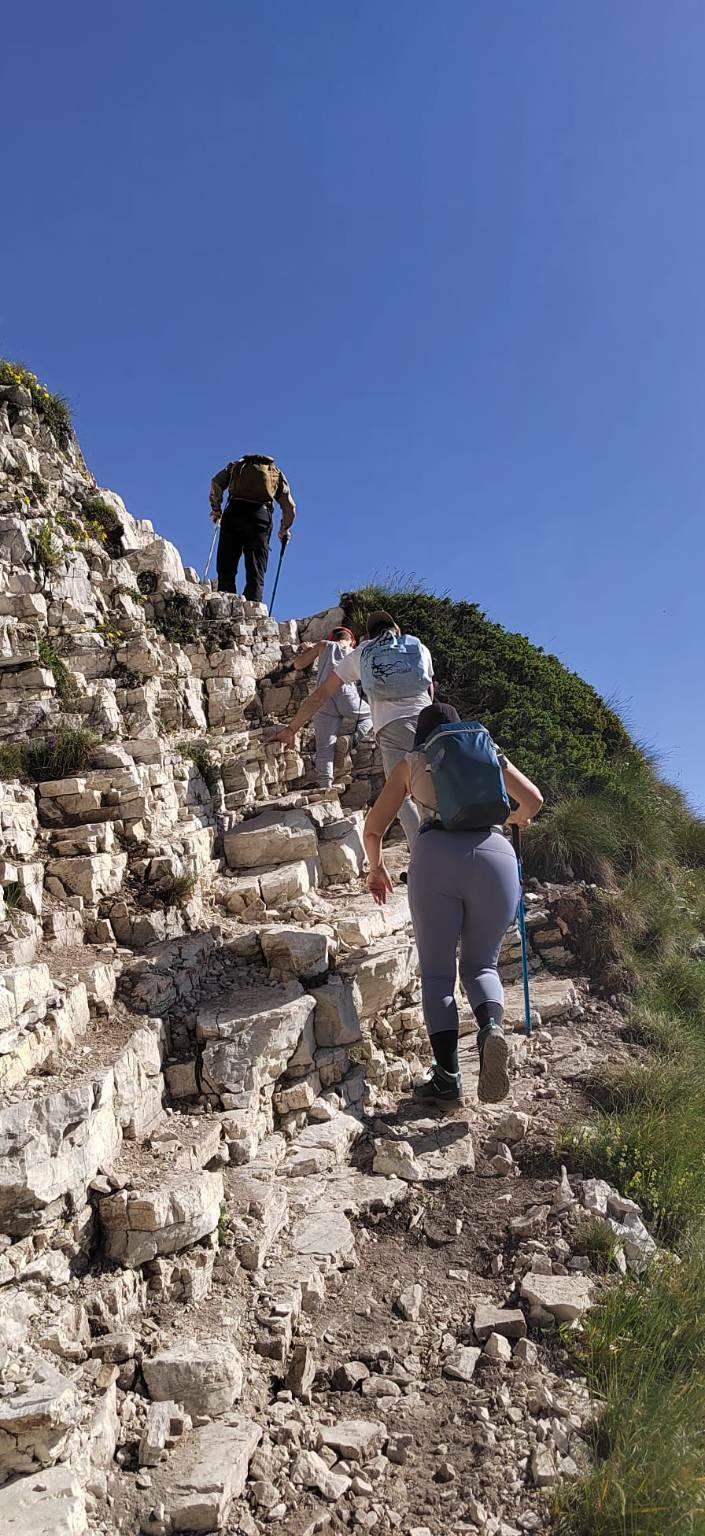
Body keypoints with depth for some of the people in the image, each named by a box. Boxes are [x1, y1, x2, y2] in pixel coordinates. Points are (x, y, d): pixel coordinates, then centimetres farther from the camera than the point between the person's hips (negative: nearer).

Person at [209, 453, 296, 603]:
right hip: (262, 517, 0)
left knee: (226, 569, 2)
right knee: (256, 573, -1)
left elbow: (216, 483, 11)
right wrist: (284, 530, 32)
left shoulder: (237, 465, 27)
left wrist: (216, 509, 20)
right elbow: (290, 507, 19)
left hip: (234, 513, 0)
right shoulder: (277, 474, 27)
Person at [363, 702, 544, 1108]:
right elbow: (533, 800, 24)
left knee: (437, 971, 9)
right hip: (495, 852, 2)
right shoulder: (488, 752, 26)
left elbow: (373, 829, 21)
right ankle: (493, 1026, -15)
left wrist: (378, 868, 40)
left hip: (437, 852, -1)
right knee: (481, 965, 16)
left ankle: (448, 1078, -1)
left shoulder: (412, 761, 23)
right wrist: (514, 821, 46)